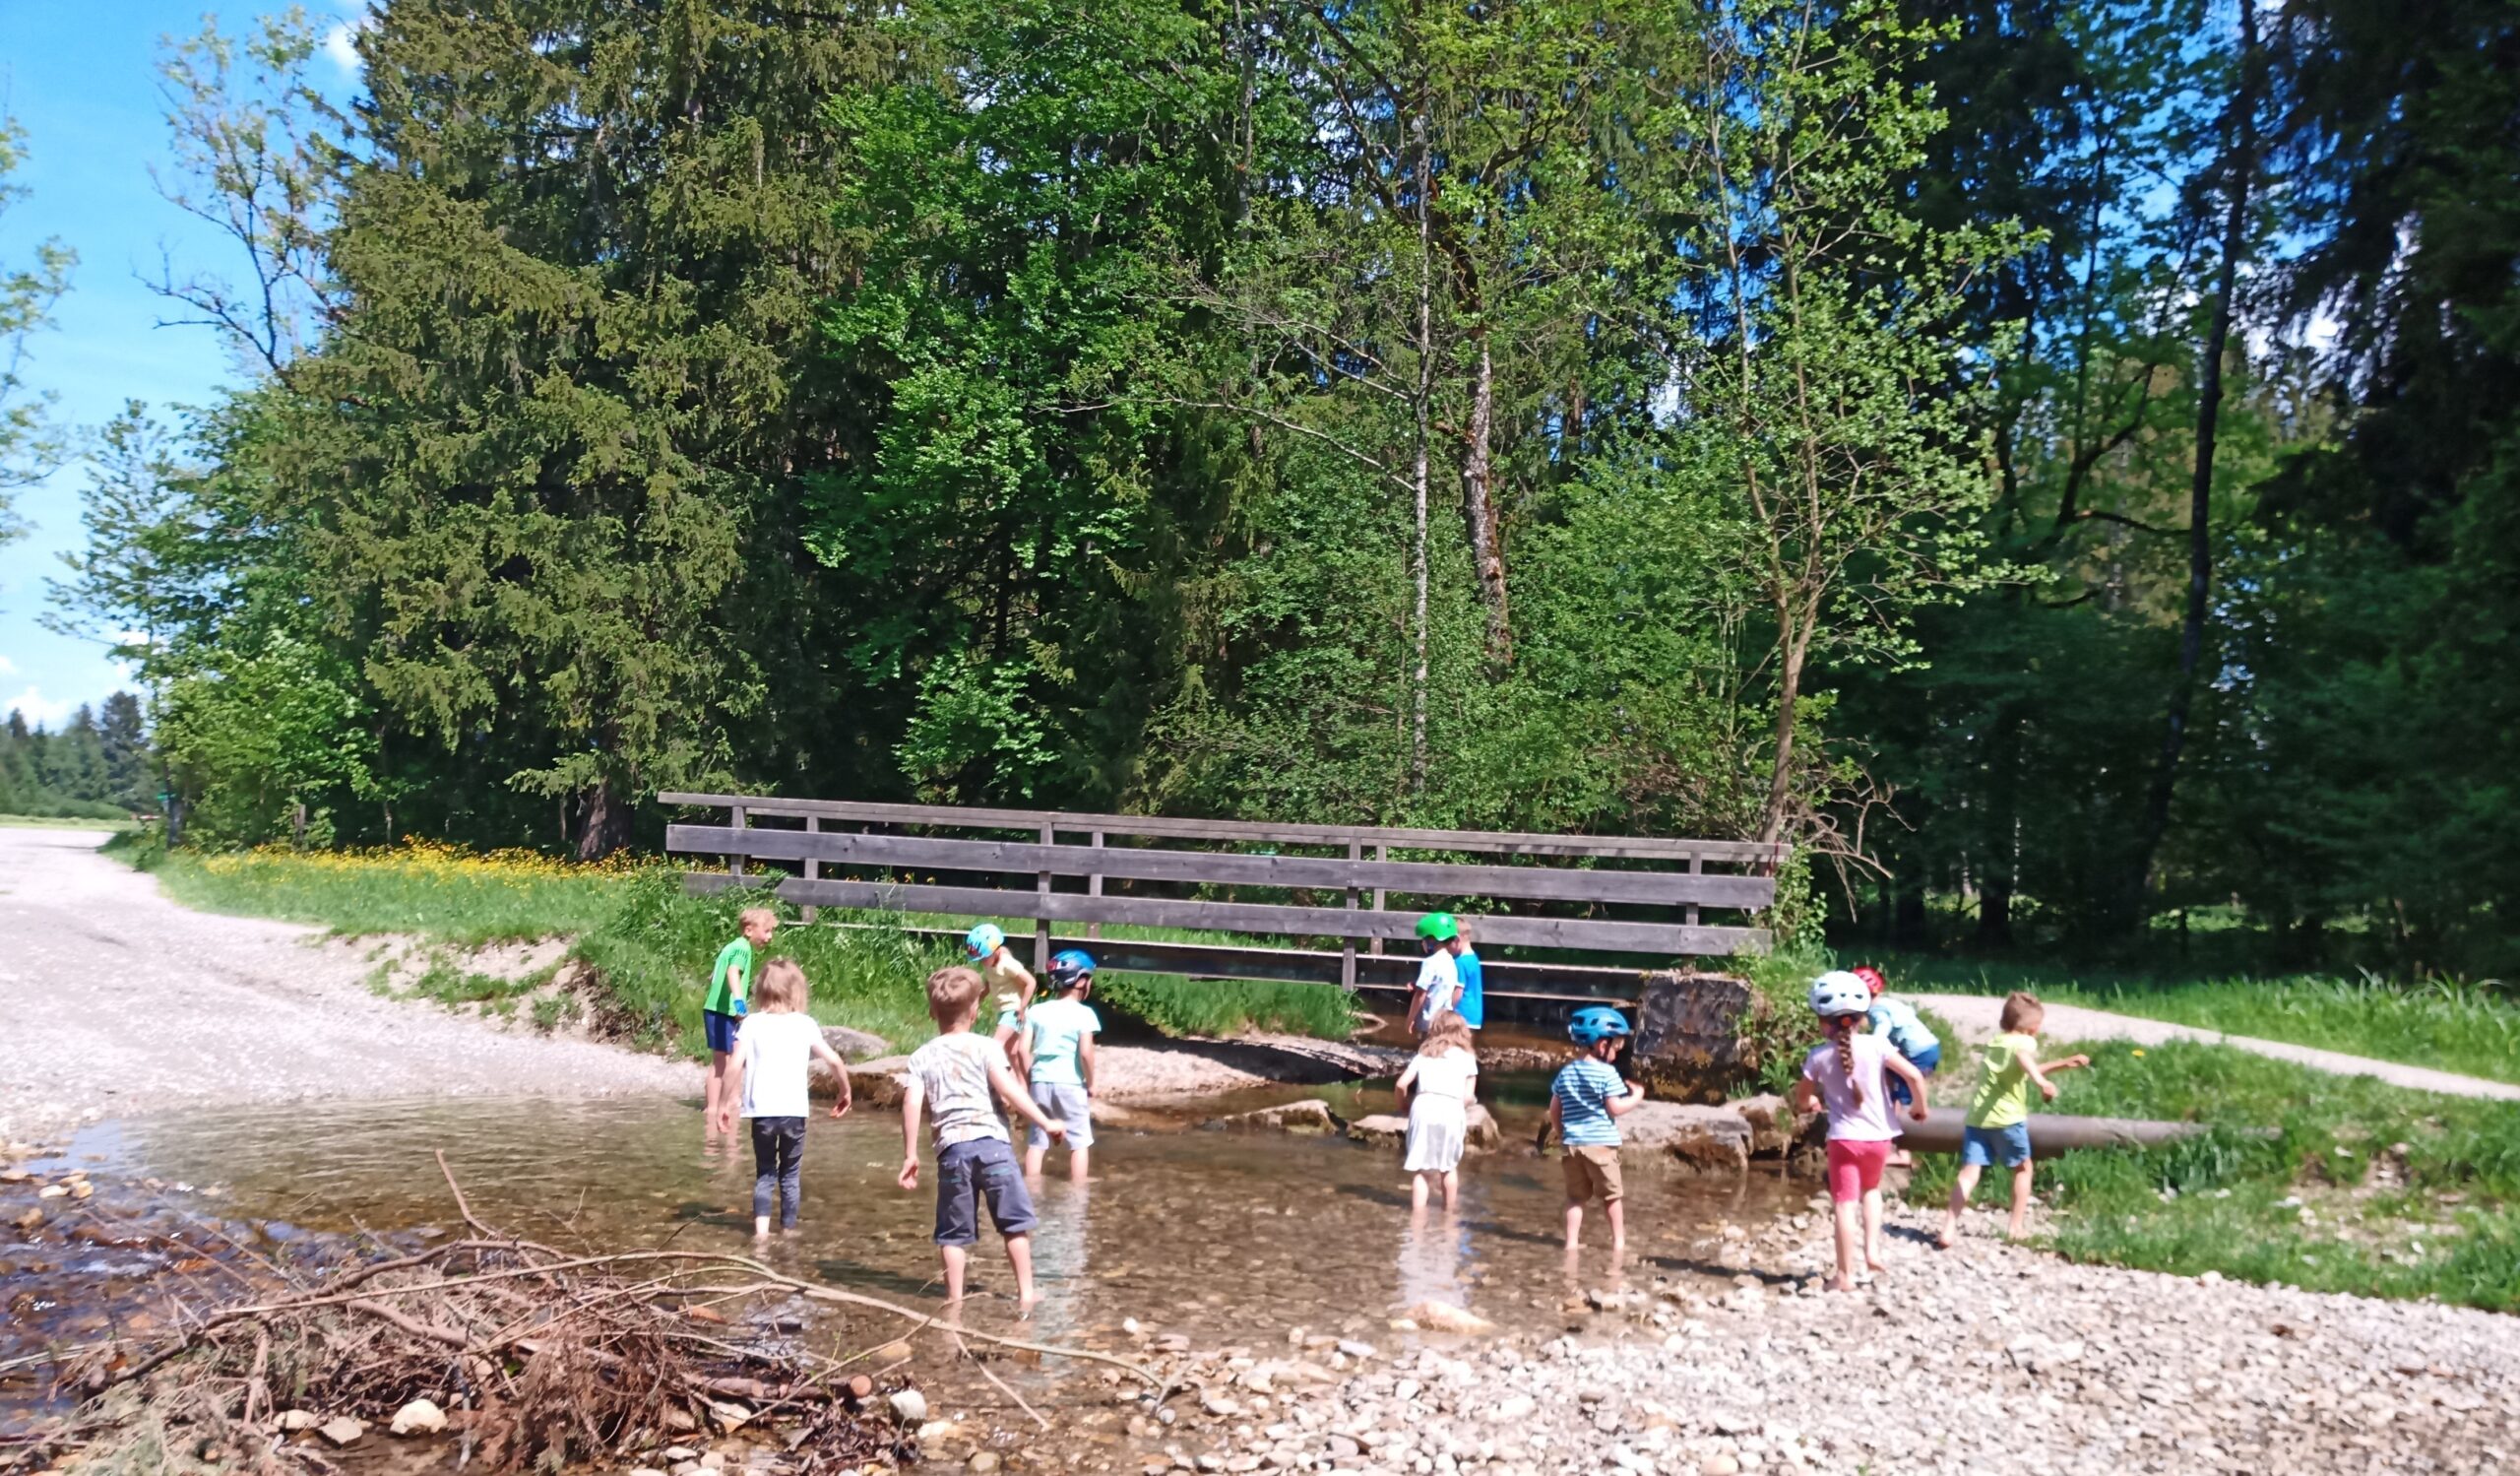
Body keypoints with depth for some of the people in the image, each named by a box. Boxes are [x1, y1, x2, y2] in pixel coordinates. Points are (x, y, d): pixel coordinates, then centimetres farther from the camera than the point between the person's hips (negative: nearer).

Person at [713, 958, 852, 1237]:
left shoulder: (752, 1023, 0)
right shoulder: (805, 1024, 2)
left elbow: (735, 1064, -9)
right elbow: (834, 1060, -1)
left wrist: (726, 1103, -1)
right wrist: (845, 1092, 13)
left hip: (762, 1110, 0)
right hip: (795, 1110, 0)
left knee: (764, 1172, 13)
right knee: (790, 1173, 15)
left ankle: (761, 1227, -1)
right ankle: (788, 1229, 18)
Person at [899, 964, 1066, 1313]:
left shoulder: (922, 1056, 9)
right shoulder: (985, 1047, 1)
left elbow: (912, 1105, 1)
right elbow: (1008, 1090, -10)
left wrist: (910, 1155, 5)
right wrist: (1045, 1123, -5)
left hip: (952, 1148, 2)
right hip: (992, 1143, -2)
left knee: (954, 1230, 12)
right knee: (1016, 1222, 8)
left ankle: (955, 1297, 13)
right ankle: (1026, 1292, 8)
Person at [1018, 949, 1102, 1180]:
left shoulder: (1037, 1010, 6)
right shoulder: (1084, 1013, -7)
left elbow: (1023, 1050, 2)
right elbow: (1085, 1053, -15)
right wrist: (1090, 1083, -2)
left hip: (1041, 1082, 4)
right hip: (1071, 1084, -4)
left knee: (1036, 1141, 10)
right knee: (1080, 1142, 6)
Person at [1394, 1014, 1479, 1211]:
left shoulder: (1424, 1053, 18)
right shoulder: (1467, 1057, 15)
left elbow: (1401, 1084, 9)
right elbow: (1468, 1096, 6)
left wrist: (1403, 1105, 26)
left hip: (1423, 1107, 0)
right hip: (1451, 1111, 0)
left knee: (1420, 1167, 6)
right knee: (1449, 1165, 19)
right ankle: (1449, 1210, 29)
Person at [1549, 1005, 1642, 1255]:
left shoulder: (1566, 1071, 7)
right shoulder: (1607, 1073, -11)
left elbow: (1554, 1109, 10)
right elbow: (1614, 1108, -13)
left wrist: (1559, 1131, 22)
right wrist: (1636, 1098, 2)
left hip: (1573, 1143, 5)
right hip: (1601, 1143, -5)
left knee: (1576, 1196, 11)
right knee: (1612, 1195, 10)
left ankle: (1571, 1242, 8)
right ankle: (1618, 1241, 16)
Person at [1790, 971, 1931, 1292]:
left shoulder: (1818, 1056, -7)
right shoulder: (1876, 1045, -10)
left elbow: (1801, 1101, 3)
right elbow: (1914, 1076, -13)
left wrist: (1815, 1101, 27)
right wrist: (1920, 1107, 5)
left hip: (1843, 1137, -2)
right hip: (1878, 1136, 2)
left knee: (1845, 1204, 1)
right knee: (1871, 1190, 27)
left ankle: (1845, 1275, 2)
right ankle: (1873, 1248, 13)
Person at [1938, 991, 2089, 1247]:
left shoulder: (1993, 1042, 25)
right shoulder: (2025, 1042, 1)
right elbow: (2023, 1057, -27)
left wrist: (2064, 1064, 40)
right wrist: (2041, 1082, -42)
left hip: (1977, 1117, 5)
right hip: (2007, 1119, -5)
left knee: (1969, 1172, -3)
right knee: (2022, 1168, 19)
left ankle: (1948, 1230, -15)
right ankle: (2018, 1226, 22)